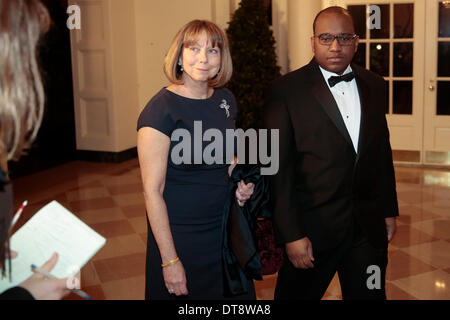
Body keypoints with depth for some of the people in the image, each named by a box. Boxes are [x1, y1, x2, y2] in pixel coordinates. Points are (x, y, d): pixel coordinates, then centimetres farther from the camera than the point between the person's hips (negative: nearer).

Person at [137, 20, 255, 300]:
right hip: (180, 235, -6)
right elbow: (152, 191, -18)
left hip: (224, 227, 6)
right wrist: (170, 260, -19)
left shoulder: (225, 99, 2)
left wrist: (240, 182, -3)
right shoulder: (161, 109, -19)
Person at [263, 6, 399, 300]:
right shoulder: (287, 91, -11)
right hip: (313, 228, -4)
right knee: (298, 293, 14)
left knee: (370, 293, 16)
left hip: (369, 227, 4)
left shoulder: (374, 85, 6)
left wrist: (389, 210, 13)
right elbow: (279, 169, -12)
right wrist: (291, 235, -15)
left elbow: (383, 151, 13)